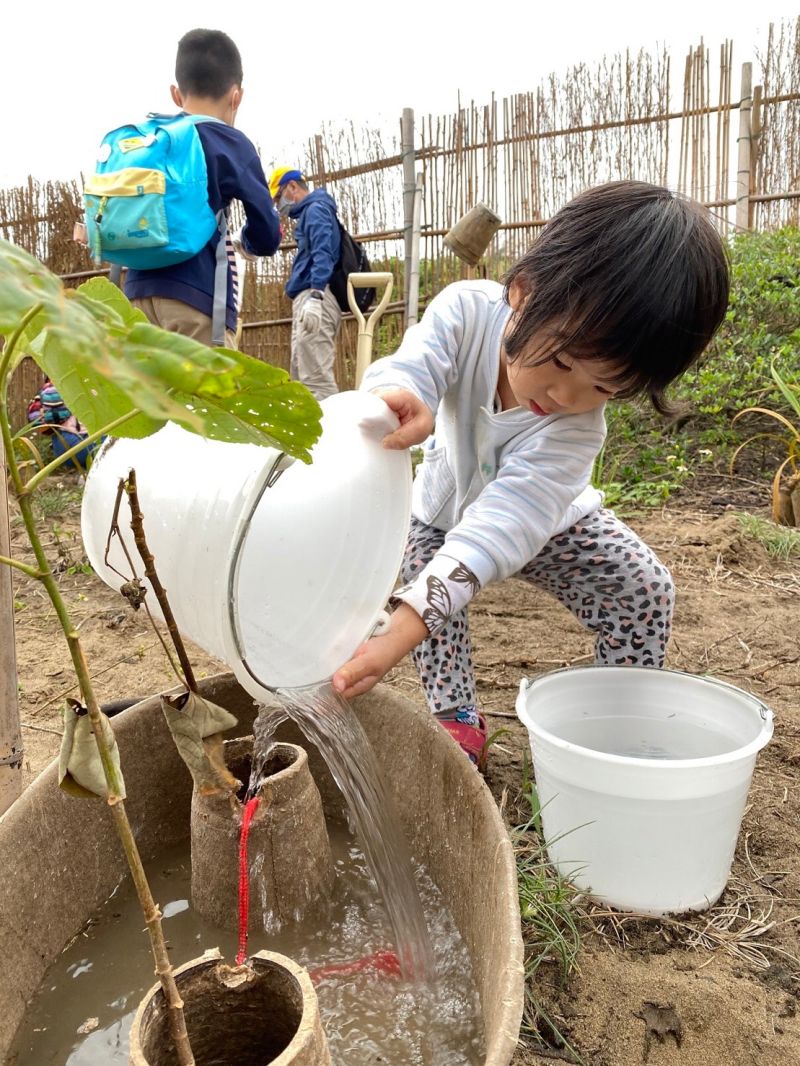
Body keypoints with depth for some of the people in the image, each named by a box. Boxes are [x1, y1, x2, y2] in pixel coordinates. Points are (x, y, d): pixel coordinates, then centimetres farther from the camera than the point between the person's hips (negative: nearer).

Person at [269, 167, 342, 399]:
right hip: (309, 300, 11)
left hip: (314, 299, -11)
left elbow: (322, 254, -18)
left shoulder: (316, 209, -2)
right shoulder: (309, 213, 28)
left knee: (315, 377, -17)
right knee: (302, 377, 12)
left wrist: (315, 296, -30)